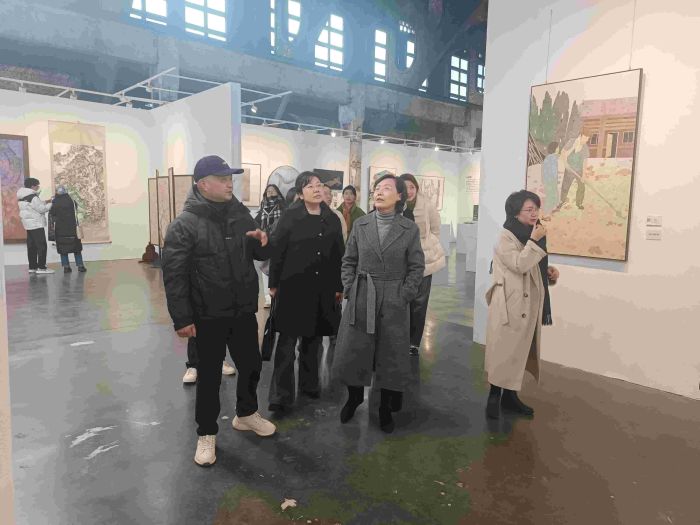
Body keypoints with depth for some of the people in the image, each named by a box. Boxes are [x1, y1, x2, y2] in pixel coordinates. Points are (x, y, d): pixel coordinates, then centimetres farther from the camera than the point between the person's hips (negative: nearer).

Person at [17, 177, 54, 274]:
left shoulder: (23, 197, 12)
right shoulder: (33, 197, -17)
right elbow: (42, 209, -15)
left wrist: (45, 202, 8)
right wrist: (51, 204, -2)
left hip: (29, 224, 10)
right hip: (36, 224, -10)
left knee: (31, 246, 11)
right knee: (42, 246, -6)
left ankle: (32, 267, 15)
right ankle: (41, 267, -7)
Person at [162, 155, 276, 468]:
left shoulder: (240, 214, 4)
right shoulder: (184, 224, -13)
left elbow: (260, 255, 13)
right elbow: (174, 275, -15)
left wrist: (263, 243, -10)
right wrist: (182, 318, -17)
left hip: (243, 311, 5)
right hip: (208, 316, -5)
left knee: (251, 365, 18)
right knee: (209, 375, 9)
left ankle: (246, 414, 42)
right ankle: (206, 433, 28)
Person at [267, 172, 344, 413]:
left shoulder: (332, 219, 6)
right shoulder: (290, 217, -5)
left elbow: (338, 255, 9)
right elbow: (277, 251, -4)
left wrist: (339, 287, 8)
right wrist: (274, 284, -6)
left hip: (322, 290, 4)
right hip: (293, 288, -3)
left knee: (314, 339, 13)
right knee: (287, 341, -1)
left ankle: (309, 384, 30)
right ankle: (281, 395, 5)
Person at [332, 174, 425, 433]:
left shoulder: (410, 228, -2)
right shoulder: (360, 224, 3)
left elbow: (417, 267, -1)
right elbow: (349, 261, 7)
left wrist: (404, 296, -8)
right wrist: (350, 291, -1)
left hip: (394, 301, -1)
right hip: (361, 298, 2)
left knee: (390, 356, 8)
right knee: (352, 352, 8)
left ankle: (385, 408, 27)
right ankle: (354, 397, 34)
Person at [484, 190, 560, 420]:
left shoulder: (531, 236, 12)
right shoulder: (506, 238, -11)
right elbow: (520, 265, -24)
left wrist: (549, 273, 2)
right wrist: (534, 241, -22)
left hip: (529, 305, 8)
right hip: (510, 305, -8)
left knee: (520, 351, 12)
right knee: (503, 351, -1)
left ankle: (510, 396, 24)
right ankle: (494, 396, 12)